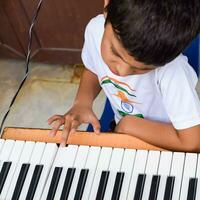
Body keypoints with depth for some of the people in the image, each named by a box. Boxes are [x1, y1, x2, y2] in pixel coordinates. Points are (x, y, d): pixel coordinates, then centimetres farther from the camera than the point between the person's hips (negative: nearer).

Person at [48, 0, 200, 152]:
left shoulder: (171, 69, -33)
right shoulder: (96, 29, -16)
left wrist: (129, 123, -20)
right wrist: (82, 102, -14)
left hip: (164, 146, -3)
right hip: (119, 132, 3)